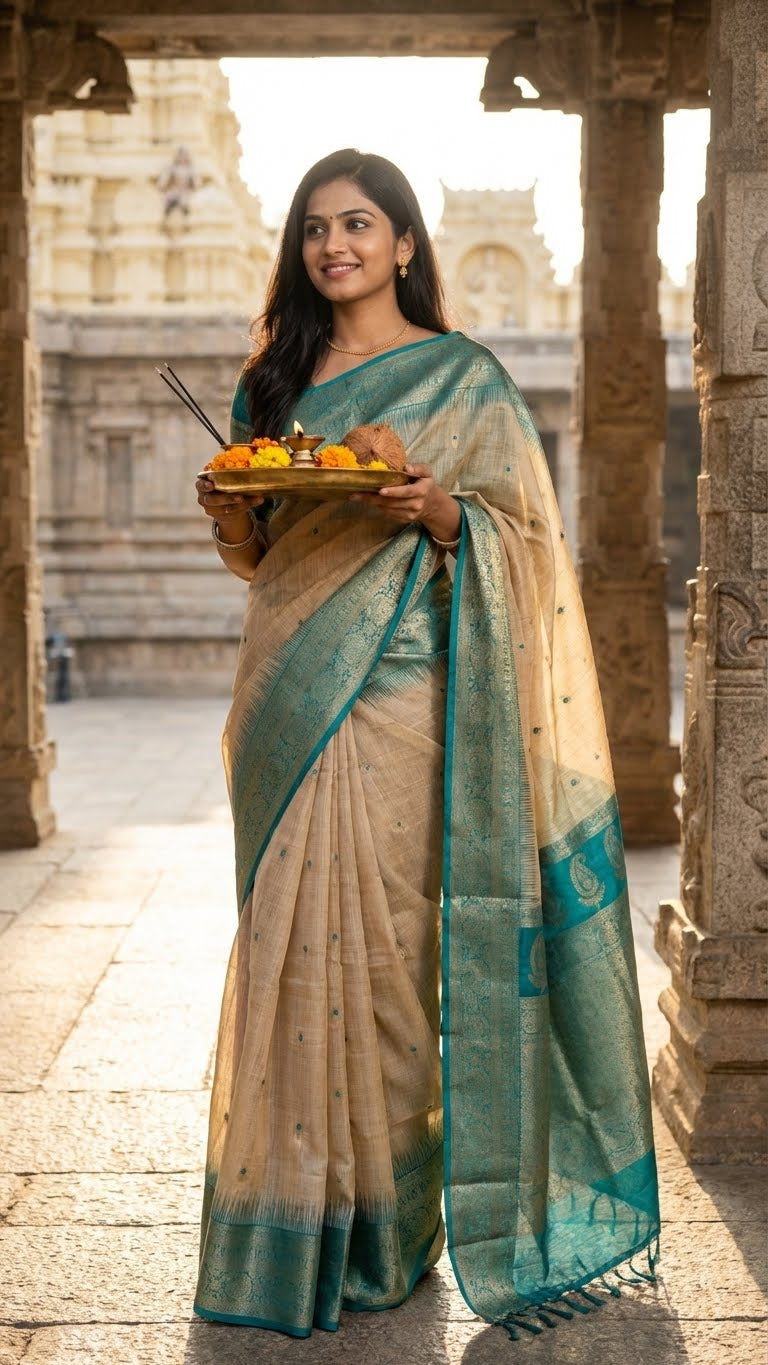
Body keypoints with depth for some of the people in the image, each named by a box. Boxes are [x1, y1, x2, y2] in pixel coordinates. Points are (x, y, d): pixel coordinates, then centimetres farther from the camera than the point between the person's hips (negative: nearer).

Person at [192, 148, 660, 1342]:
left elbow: (519, 529, -1)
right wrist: (230, 515, -2)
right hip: (288, 683, 5)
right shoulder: (276, 382, 17)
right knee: (290, 933, 5)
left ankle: (383, 1220, 6)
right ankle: (293, 1213, 16)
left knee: (375, 929, -7)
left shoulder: (465, 379, 2)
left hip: (394, 691, -5)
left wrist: (438, 509, -20)